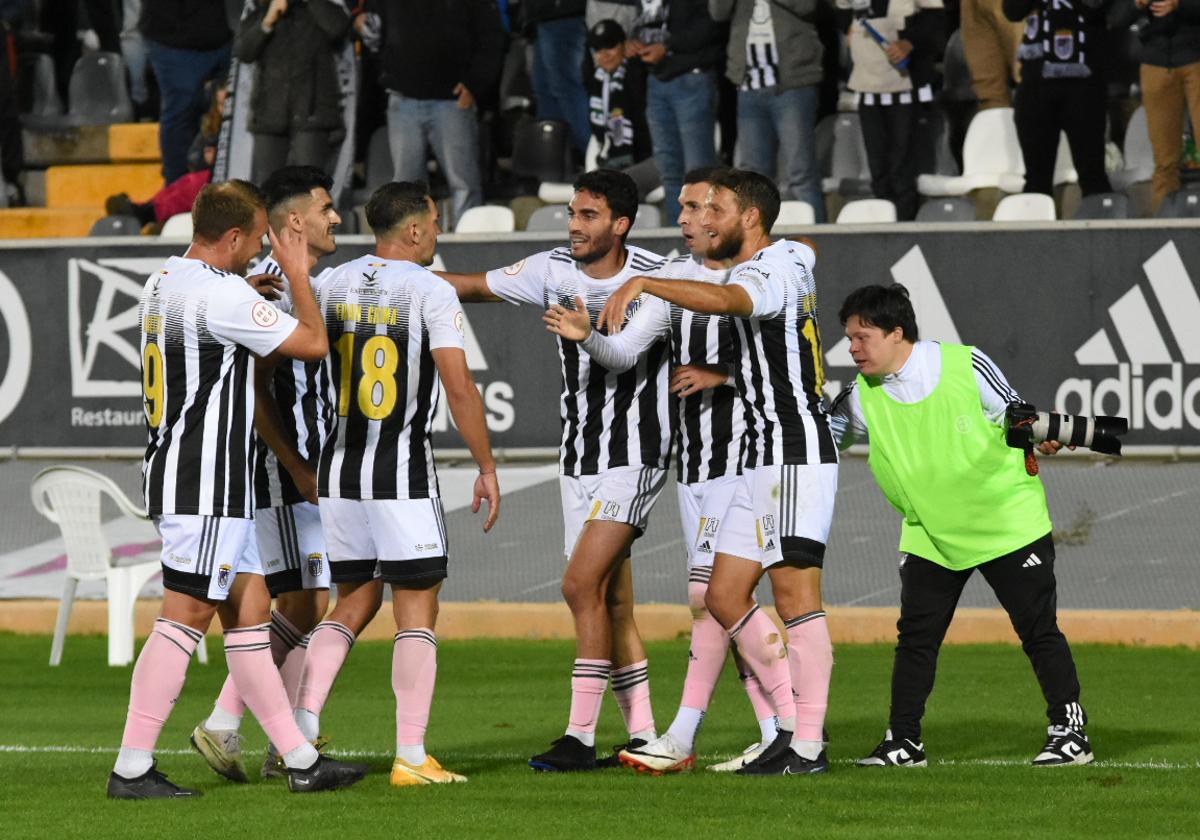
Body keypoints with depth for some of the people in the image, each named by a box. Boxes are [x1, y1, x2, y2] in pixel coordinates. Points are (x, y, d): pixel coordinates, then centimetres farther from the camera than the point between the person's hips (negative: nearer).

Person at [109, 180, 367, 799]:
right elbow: (313, 344, -9)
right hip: (207, 483, -10)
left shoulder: (160, 287, 14)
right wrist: (297, 274, 4)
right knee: (186, 616, -8)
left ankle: (300, 759, 14)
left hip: (172, 467, 10)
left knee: (251, 610, 11)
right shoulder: (221, 294, -16)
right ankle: (131, 768, -9)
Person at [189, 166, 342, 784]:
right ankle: (223, 725, -6)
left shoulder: (307, 287, 17)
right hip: (280, 473, -10)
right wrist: (298, 469, -20)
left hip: (308, 473, 10)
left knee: (313, 608, 7)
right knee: (298, 607, -11)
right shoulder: (270, 289, -14)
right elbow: (255, 391, -19)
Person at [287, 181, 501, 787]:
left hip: (339, 469, 5)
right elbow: (460, 389, -12)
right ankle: (411, 758, -3)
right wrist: (487, 468, -3)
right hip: (403, 474, -5)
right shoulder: (431, 293, -8)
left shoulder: (331, 286, 7)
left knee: (354, 602, 16)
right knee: (416, 613, 1)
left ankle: (301, 726, 0)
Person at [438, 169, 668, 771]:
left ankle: (580, 737, -13)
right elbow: (475, 287, 10)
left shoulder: (658, 279, -12)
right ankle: (643, 736, 14)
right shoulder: (555, 272, 2)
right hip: (579, 458, 6)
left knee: (582, 584, -15)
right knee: (611, 601, 7)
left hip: (635, 455, -6)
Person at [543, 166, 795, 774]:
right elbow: (625, 353, 6)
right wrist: (586, 337, -13)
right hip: (692, 460, 7)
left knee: (710, 592, -11)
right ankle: (780, 731, 10)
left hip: (743, 454, -7)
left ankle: (682, 736, -8)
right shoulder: (676, 276, 12)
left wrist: (721, 376, -17)